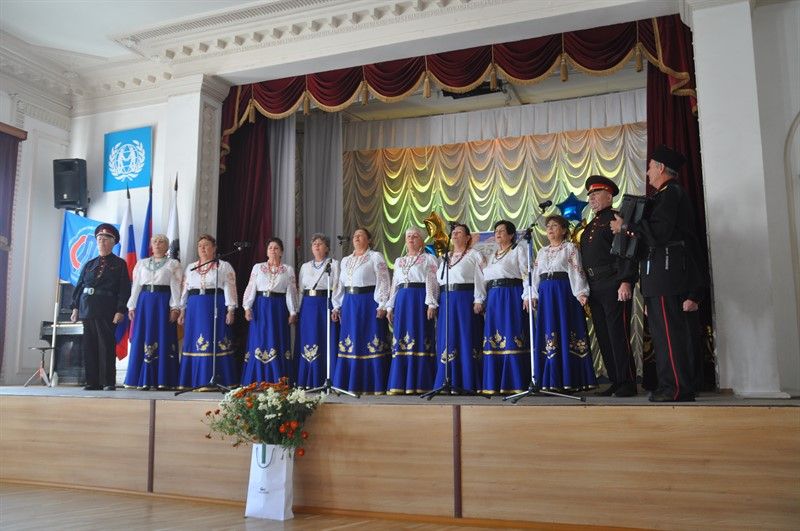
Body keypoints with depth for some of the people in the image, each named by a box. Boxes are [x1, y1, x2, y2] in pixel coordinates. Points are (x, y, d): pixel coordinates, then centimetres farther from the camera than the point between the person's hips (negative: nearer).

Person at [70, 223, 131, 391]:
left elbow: (124, 289, -3)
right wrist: (75, 307, 6)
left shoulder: (119, 264, 5)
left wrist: (120, 311, -12)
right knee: (89, 346, 4)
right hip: (87, 309, 5)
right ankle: (92, 382, 10)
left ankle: (108, 382, -1)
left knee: (106, 346, -5)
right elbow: (79, 286, 17)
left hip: (107, 311, -5)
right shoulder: (89, 264, 18)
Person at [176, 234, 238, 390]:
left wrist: (230, 310, -11)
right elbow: (185, 290, 18)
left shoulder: (224, 266, 5)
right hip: (194, 308, 4)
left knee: (215, 342, -6)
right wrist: (182, 311, 10)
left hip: (216, 308, -4)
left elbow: (229, 289, -2)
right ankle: (193, 380, 9)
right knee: (193, 342, 3)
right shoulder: (191, 268, 19)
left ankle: (211, 381, -2)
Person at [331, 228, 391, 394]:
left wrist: (382, 305, -14)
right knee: (350, 344, 4)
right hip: (349, 304, 6)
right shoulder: (346, 260, 19)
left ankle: (371, 385, -2)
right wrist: (336, 306, 13)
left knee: (370, 344, -6)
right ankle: (351, 384, 10)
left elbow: (383, 282, -5)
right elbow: (341, 285, 21)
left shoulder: (375, 257, 2)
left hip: (369, 303, -5)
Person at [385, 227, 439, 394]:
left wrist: (431, 304, -12)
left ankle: (419, 383, -5)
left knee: (420, 339, -7)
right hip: (401, 300, 5)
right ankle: (400, 383, 4)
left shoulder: (428, 258, 7)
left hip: (420, 300, -5)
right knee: (400, 340, 1)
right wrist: (390, 306, 14)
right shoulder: (399, 261, 22)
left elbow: (432, 283, -2)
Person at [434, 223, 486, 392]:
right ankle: (448, 383, 8)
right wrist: (435, 302, 10)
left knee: (466, 339, -7)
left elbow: (480, 279, -5)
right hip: (446, 301, 6)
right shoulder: (446, 257, 22)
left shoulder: (474, 255, 5)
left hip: (466, 300, -6)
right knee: (446, 341, 3)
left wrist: (478, 300, -15)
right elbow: (440, 280, 19)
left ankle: (468, 383, -3)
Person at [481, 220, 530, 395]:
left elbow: (526, 273, -5)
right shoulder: (492, 256, 26)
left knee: (511, 338, -10)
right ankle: (494, 384, 6)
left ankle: (515, 383, -8)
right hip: (493, 299, 7)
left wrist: (526, 296, -16)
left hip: (512, 296, -7)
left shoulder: (519, 249, 6)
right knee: (493, 339, 3)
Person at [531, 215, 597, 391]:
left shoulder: (570, 247, 5)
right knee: (548, 334, 2)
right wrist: (533, 295, 6)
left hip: (564, 293, -5)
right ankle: (552, 381, 5)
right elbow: (535, 275, 17)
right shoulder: (542, 251, 21)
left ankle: (570, 381, -3)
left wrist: (581, 292, -16)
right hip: (545, 294, 5)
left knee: (566, 333, -6)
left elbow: (576, 271, -5)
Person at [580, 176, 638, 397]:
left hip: (613, 285, -8)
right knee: (603, 336, 8)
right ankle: (615, 382, 15)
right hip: (594, 287, 8)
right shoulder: (589, 227, 22)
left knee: (618, 334, -7)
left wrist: (626, 282, -20)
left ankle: (627, 383, 0)